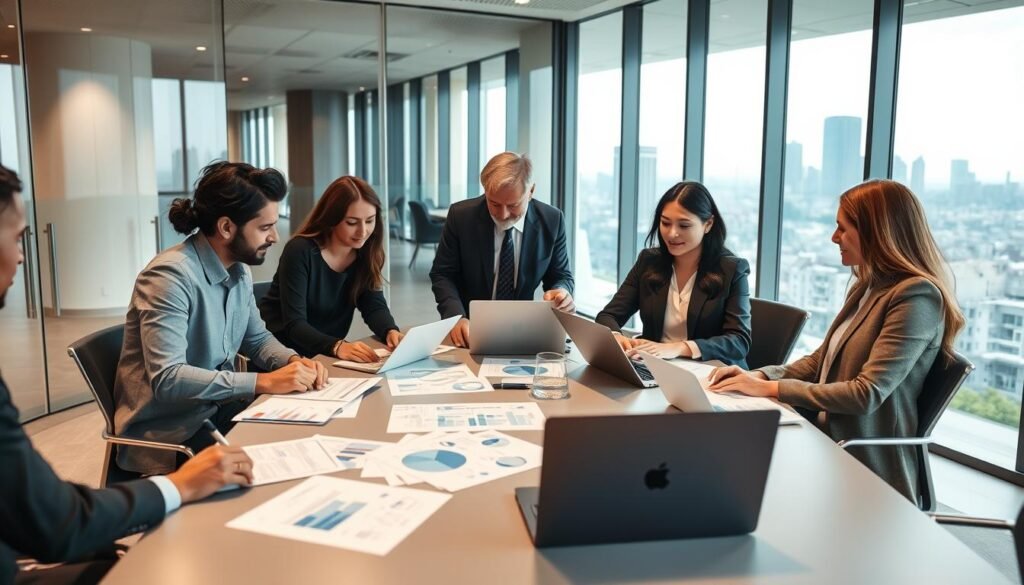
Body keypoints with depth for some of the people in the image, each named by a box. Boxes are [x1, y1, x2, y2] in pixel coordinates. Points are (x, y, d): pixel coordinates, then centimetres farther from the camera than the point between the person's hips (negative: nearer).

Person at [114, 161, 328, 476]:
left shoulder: (239, 270, 4)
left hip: (216, 410, 8)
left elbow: (257, 339, 16)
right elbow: (166, 379, -29)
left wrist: (294, 361, -6)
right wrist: (264, 382, -29)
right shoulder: (171, 275, -23)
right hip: (167, 432, -8)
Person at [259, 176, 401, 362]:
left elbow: (375, 306, -4)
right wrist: (337, 347, -41)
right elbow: (294, 324, -24)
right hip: (283, 352, -5)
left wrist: (391, 332, -26)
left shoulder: (366, 253, -3)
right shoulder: (300, 252, -19)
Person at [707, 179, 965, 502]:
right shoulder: (867, 287, 13)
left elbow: (867, 395, -22)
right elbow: (821, 360, 16)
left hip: (866, 471, -8)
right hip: (830, 444, 8)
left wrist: (771, 388, -18)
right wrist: (759, 376, -1)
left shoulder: (916, 296, -15)